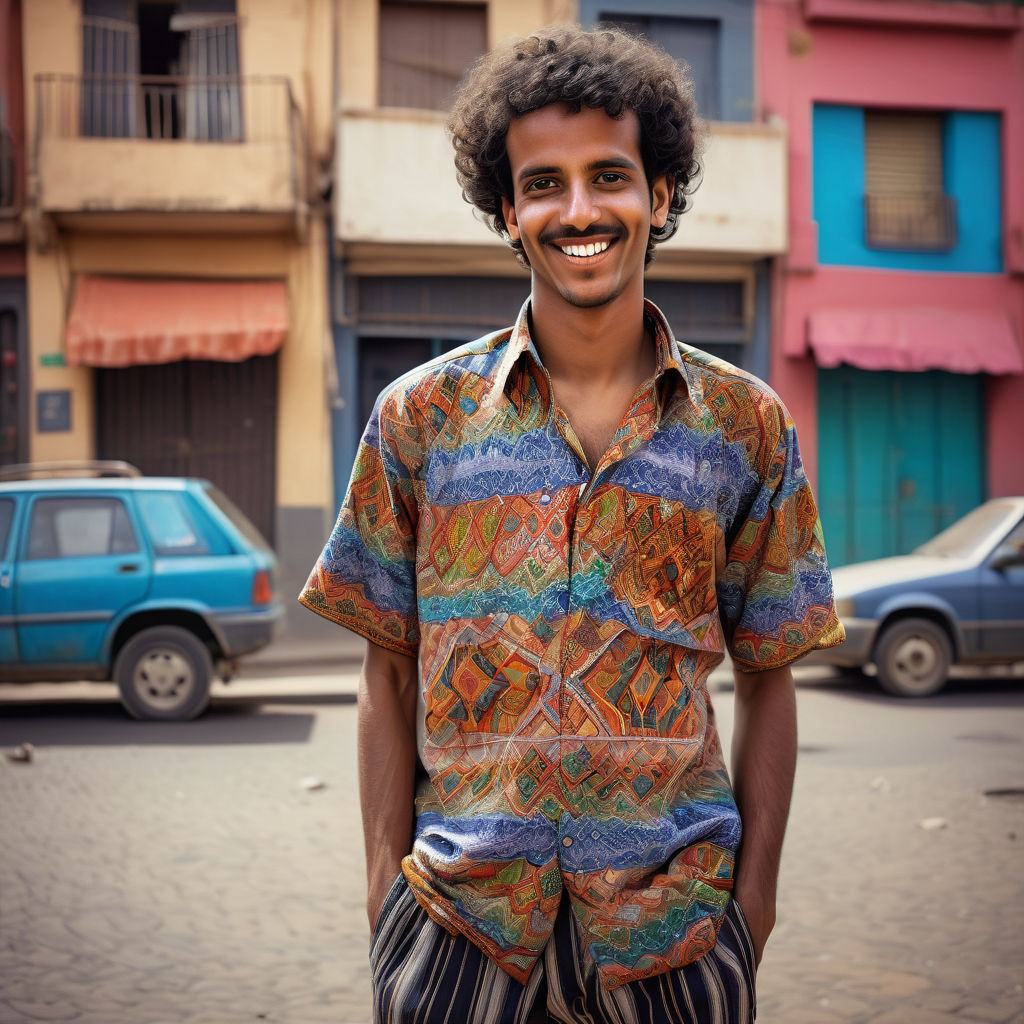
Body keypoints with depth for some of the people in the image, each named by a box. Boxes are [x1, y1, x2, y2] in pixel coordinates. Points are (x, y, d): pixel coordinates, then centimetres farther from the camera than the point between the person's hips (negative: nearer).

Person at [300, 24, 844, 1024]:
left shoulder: (746, 424, 2)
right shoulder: (420, 416, 1)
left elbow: (766, 682, 5)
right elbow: (390, 673, 4)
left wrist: (756, 887, 0)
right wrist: (385, 871, -1)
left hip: (672, 911, 1)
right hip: (460, 910, 0)